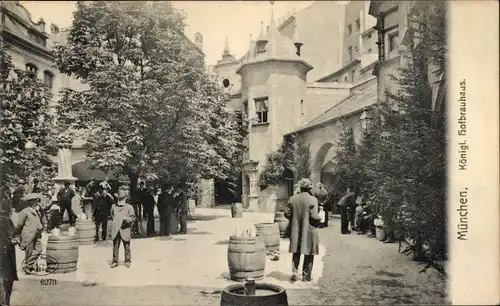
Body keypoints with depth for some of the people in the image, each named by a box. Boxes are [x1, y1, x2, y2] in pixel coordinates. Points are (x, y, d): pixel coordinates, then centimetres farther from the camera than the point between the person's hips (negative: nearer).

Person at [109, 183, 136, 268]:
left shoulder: (129, 207, 1)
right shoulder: (113, 206, 11)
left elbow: (133, 218, -1)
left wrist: (128, 219, -20)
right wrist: (113, 225, 11)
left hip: (125, 230, -2)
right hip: (115, 230, 3)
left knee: (127, 247, 5)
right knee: (115, 247, 5)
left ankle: (127, 261, 17)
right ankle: (115, 261, 15)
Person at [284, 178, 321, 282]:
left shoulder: (292, 199, 0)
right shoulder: (313, 200, -12)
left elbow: (287, 213, 0)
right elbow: (314, 216, -18)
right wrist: (319, 219, 3)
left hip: (295, 231, 4)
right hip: (309, 231, -3)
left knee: (296, 253, 17)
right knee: (308, 254, 9)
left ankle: (294, 272, 8)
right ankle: (306, 276, 15)